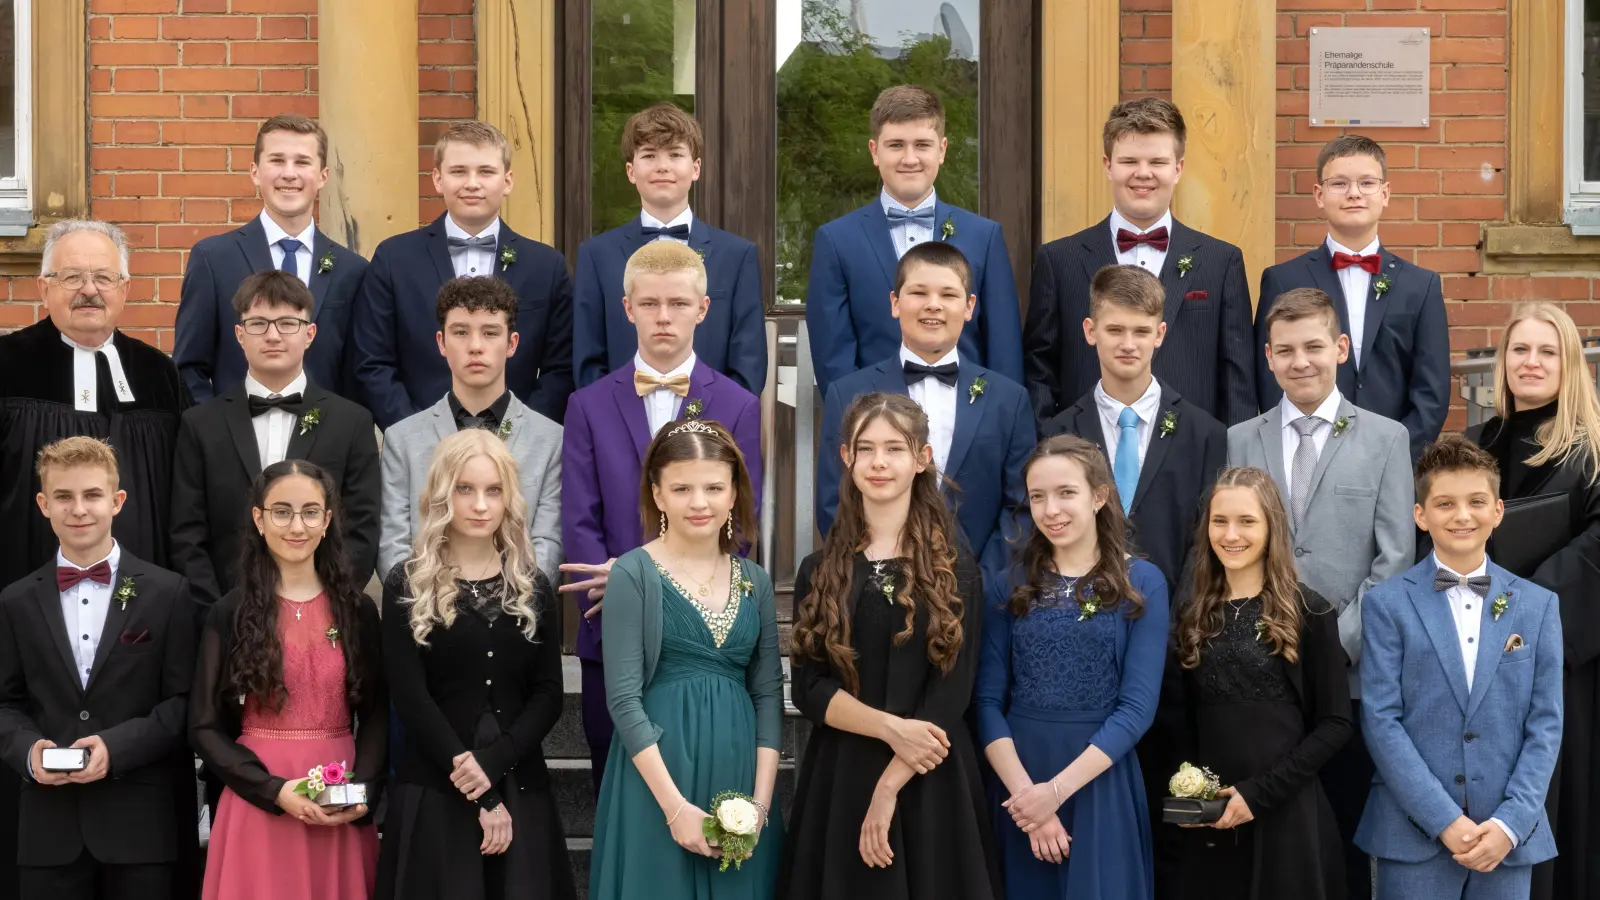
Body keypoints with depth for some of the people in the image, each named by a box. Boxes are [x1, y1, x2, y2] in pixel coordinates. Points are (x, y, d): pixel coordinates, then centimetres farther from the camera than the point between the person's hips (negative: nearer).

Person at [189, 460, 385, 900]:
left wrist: (362, 793, -10)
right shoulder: (230, 613, -1)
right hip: (256, 803, -2)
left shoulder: (357, 610, 4)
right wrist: (274, 790, -14)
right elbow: (205, 728, -2)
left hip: (343, 810, 2)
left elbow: (376, 714, 6)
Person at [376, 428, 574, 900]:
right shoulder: (407, 586, 0)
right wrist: (481, 798, -12)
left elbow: (548, 694, 4)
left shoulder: (532, 587, 10)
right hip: (434, 791, -2)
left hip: (521, 789, 3)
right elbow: (411, 699, -6)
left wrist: (493, 761, -14)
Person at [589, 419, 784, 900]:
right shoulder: (633, 574, -6)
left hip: (740, 771, 4)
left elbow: (768, 693, 7)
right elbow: (623, 697, -10)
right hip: (659, 776, -4)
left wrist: (761, 800, -4)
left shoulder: (755, 581, 8)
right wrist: (675, 806, -16)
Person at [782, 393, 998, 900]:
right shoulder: (819, 571, 6)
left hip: (930, 785, -2)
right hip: (838, 780, 2)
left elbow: (952, 691, -7)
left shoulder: (955, 570, 0)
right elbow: (807, 688, -1)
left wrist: (889, 785, -15)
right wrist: (891, 728, -16)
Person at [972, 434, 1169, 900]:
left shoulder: (1142, 583, -3)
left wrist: (1057, 790, -16)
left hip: (1100, 784, -2)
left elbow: (1137, 707, -9)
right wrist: (1024, 790, -15)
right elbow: (987, 700, -1)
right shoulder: (1012, 585, 5)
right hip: (1017, 779, 2)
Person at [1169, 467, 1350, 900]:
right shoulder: (1194, 615, 9)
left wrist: (1260, 792, -12)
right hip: (1211, 819, 3)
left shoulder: (1307, 612, -3)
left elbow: (1335, 724, -6)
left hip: (1288, 815, -3)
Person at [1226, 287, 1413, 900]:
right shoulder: (1238, 442, 10)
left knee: (1347, 828, 3)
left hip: (1351, 672, -1)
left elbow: (1395, 557, 0)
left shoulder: (1386, 439, 6)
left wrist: (1343, 640, -9)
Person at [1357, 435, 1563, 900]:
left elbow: (1546, 723, 4)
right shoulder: (1387, 604, 1)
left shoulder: (1539, 606, 9)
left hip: (1509, 836, 2)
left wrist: (1510, 823, -8)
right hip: (1414, 833, -2)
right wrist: (1444, 821, -13)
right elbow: (1381, 719, -5)